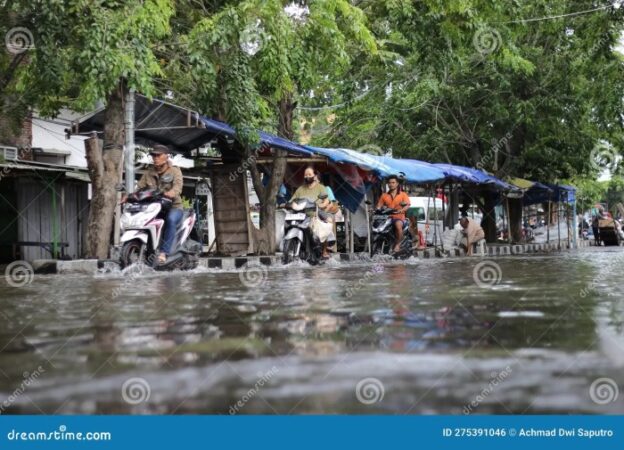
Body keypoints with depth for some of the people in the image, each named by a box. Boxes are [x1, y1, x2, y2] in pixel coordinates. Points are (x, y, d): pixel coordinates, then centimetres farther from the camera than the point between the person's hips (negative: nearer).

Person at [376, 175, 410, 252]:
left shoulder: (403, 195, 10)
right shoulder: (384, 195, 18)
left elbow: (407, 205, -5)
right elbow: (379, 205, 12)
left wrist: (400, 210, -25)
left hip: (399, 217, -3)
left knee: (398, 224, -38)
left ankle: (398, 244, -21)